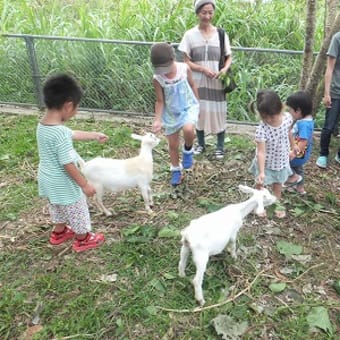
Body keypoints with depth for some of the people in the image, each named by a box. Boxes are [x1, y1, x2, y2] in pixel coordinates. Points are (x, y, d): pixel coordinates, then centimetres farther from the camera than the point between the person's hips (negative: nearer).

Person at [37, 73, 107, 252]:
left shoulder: (42, 125, -4)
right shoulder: (60, 132, -33)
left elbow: (72, 134, 10)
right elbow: (67, 164, -28)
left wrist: (95, 135, 19)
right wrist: (85, 185, -18)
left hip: (48, 180, 8)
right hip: (63, 183, -8)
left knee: (58, 208, 31)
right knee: (77, 211, 15)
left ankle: (59, 233, 52)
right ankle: (82, 239, 35)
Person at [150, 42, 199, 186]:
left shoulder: (184, 68, -15)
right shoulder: (157, 79, -18)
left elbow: (192, 85, 2)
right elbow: (160, 101, -9)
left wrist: (197, 105, 9)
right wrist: (158, 120, -19)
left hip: (189, 107, -1)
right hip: (171, 114, 1)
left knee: (188, 129, -33)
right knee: (173, 145, 10)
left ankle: (188, 150, 3)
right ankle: (176, 171, 35)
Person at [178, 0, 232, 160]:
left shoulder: (221, 34, -1)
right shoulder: (190, 35, -4)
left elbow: (229, 57, 7)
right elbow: (186, 61, -4)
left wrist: (225, 69, -15)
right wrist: (203, 69, -18)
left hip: (217, 83, 0)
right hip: (198, 82, 0)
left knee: (218, 113, 6)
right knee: (199, 112, 11)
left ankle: (220, 146, 22)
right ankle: (201, 144, 30)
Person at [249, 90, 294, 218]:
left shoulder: (287, 117, -20)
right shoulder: (261, 130, -35)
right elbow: (261, 152, -34)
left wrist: (292, 147, 16)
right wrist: (261, 172, -40)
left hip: (281, 160, 4)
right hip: (266, 163, -3)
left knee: (278, 183, 24)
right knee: (260, 184, 19)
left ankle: (277, 204, 47)